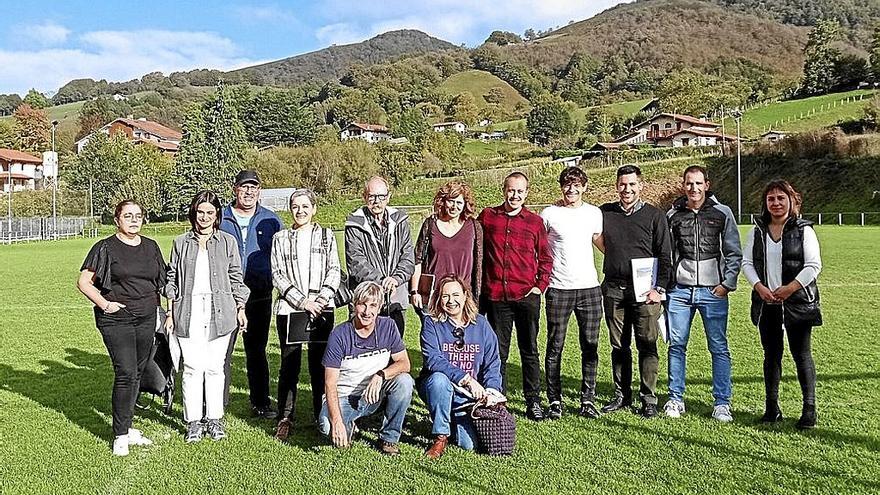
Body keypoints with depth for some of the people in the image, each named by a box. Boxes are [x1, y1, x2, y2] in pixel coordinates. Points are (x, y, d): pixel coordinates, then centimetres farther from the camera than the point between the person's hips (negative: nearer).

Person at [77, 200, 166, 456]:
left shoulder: (151, 247, 11)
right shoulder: (105, 247, -3)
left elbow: (162, 281, 20)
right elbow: (83, 282, -3)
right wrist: (105, 303, -12)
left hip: (147, 319, 5)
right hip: (116, 319, -5)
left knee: (137, 372, 11)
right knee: (126, 372, -11)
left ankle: (127, 427, 24)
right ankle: (120, 435, 0)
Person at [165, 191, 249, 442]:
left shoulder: (227, 242, 7)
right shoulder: (181, 243, 8)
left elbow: (236, 278, 9)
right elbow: (172, 280, 10)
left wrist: (240, 309, 7)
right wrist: (170, 313, 7)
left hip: (219, 313, 0)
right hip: (189, 313, 0)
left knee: (215, 367, 5)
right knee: (192, 367, -1)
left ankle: (214, 418, 15)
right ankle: (194, 421, 10)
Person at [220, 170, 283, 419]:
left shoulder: (271, 220, 8)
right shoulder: (220, 219, 4)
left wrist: (272, 281, 2)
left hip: (259, 297, 2)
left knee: (257, 351, 11)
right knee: (221, 351, 0)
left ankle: (260, 403, 20)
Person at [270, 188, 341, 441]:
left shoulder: (326, 236, 11)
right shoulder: (280, 238, 8)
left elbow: (334, 271, 5)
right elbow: (277, 275, 1)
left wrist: (323, 298, -10)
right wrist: (302, 300, -9)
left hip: (322, 308, 1)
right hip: (290, 309, 0)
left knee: (320, 365, 4)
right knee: (289, 366, 1)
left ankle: (322, 417, 16)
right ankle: (285, 418, 11)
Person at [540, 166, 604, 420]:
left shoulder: (594, 213, 8)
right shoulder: (549, 214, 0)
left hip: (590, 287, 3)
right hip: (559, 289, -2)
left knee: (590, 347, 5)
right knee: (555, 347, 1)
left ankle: (588, 399, 15)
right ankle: (555, 401, 11)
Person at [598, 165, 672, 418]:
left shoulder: (655, 216, 2)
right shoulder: (605, 213, 9)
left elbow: (665, 257, 2)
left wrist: (659, 288, -6)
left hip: (645, 292, -2)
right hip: (614, 290, 3)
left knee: (647, 346, -1)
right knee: (619, 346, 9)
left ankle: (648, 399, 9)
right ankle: (622, 395, 19)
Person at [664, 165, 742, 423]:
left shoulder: (722, 213, 4)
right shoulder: (673, 215, 8)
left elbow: (734, 253, 6)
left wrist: (727, 283, -4)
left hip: (713, 291, -1)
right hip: (679, 290, 2)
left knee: (719, 347, 1)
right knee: (676, 345, 5)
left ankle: (722, 403, 10)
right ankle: (675, 399, 15)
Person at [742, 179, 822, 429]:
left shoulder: (803, 230, -1)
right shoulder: (757, 231, 9)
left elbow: (813, 265, -7)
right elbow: (747, 262, 6)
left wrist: (790, 288, -16)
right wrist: (759, 286, -9)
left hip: (798, 302, -3)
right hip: (766, 303, 4)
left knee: (801, 354, -1)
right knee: (771, 354, 9)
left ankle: (809, 409, 8)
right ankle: (772, 407, 18)